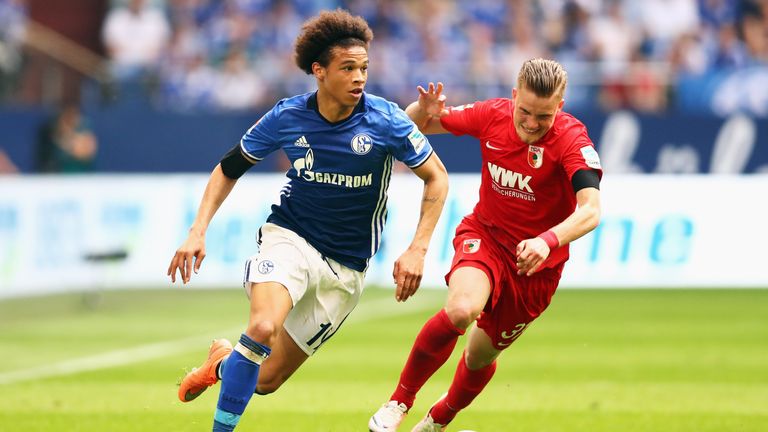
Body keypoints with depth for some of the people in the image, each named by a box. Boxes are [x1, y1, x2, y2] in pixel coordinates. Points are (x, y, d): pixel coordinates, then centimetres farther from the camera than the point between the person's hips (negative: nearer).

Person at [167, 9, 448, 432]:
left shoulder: (385, 120, -13)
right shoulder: (287, 117, -8)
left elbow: (436, 178, -2)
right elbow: (228, 169, 6)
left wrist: (417, 249, -12)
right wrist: (198, 231, -5)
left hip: (345, 267, 1)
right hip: (289, 238, 0)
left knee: (264, 380, 0)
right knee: (263, 326, -33)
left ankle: (223, 361, 35)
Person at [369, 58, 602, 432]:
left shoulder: (571, 138, -23)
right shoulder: (493, 115, -12)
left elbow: (590, 211, -36)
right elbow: (416, 125, 2)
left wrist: (547, 241, -54)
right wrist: (423, 109, -23)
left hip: (537, 261, 0)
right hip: (484, 234, 1)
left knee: (482, 354, 11)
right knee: (461, 309, -31)